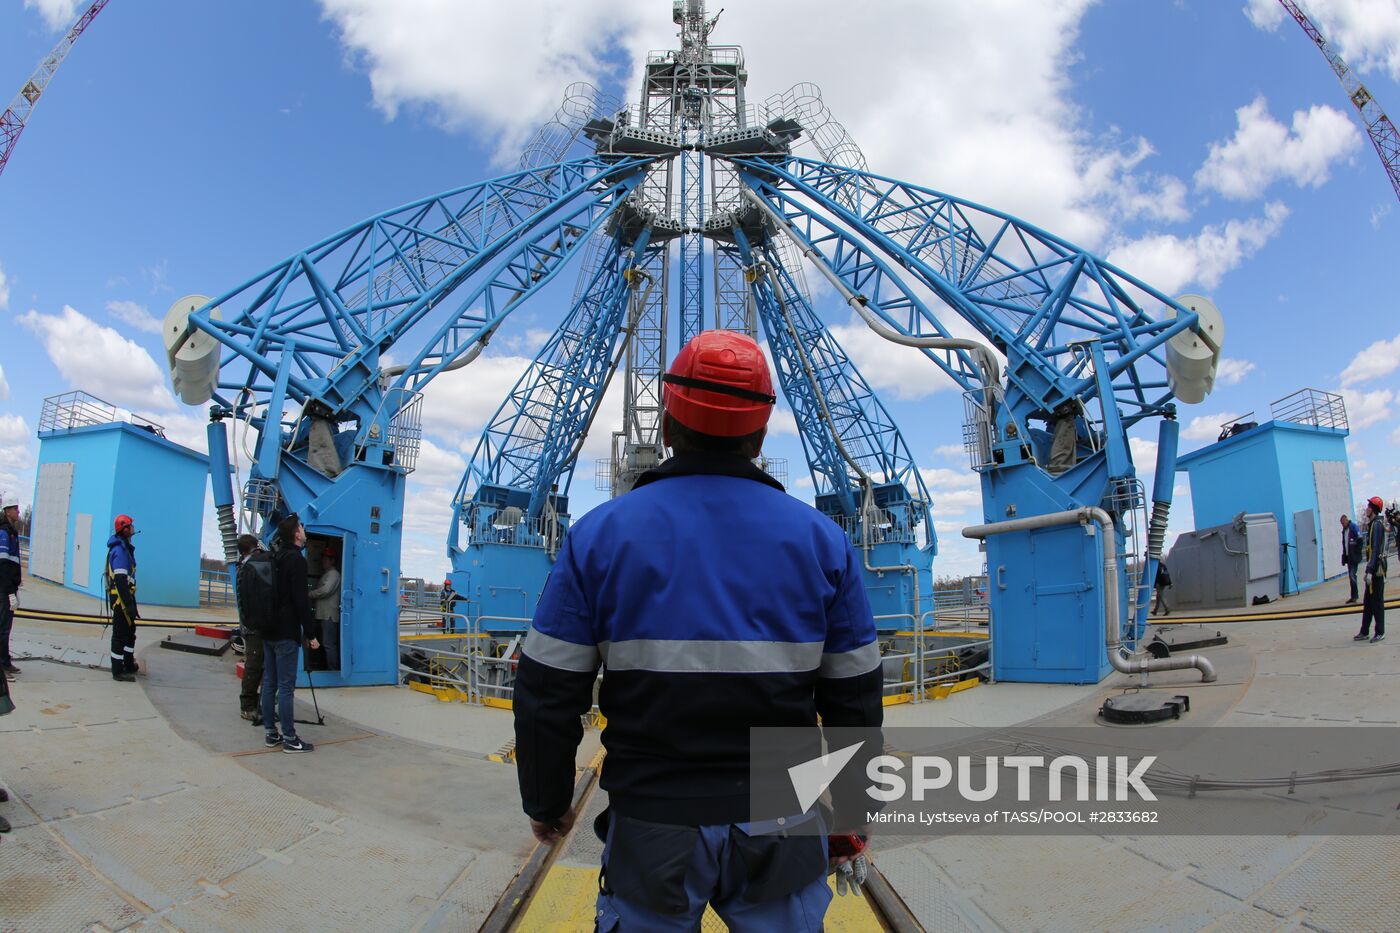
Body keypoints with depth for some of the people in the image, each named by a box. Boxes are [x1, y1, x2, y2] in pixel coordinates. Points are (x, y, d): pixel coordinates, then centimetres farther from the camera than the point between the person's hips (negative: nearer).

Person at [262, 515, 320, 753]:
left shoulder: (275, 558, 13)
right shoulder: (296, 559, -13)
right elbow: (301, 600, -18)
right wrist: (310, 634, -15)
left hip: (269, 631, 9)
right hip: (286, 633, -9)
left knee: (270, 684, 11)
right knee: (286, 687, -5)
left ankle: (270, 733, 18)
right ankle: (289, 739, -2)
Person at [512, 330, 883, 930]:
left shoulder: (599, 534, -7)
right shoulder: (821, 539, -3)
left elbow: (547, 696, -5)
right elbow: (854, 701, 1)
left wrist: (546, 802, 11)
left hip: (651, 827, 0)